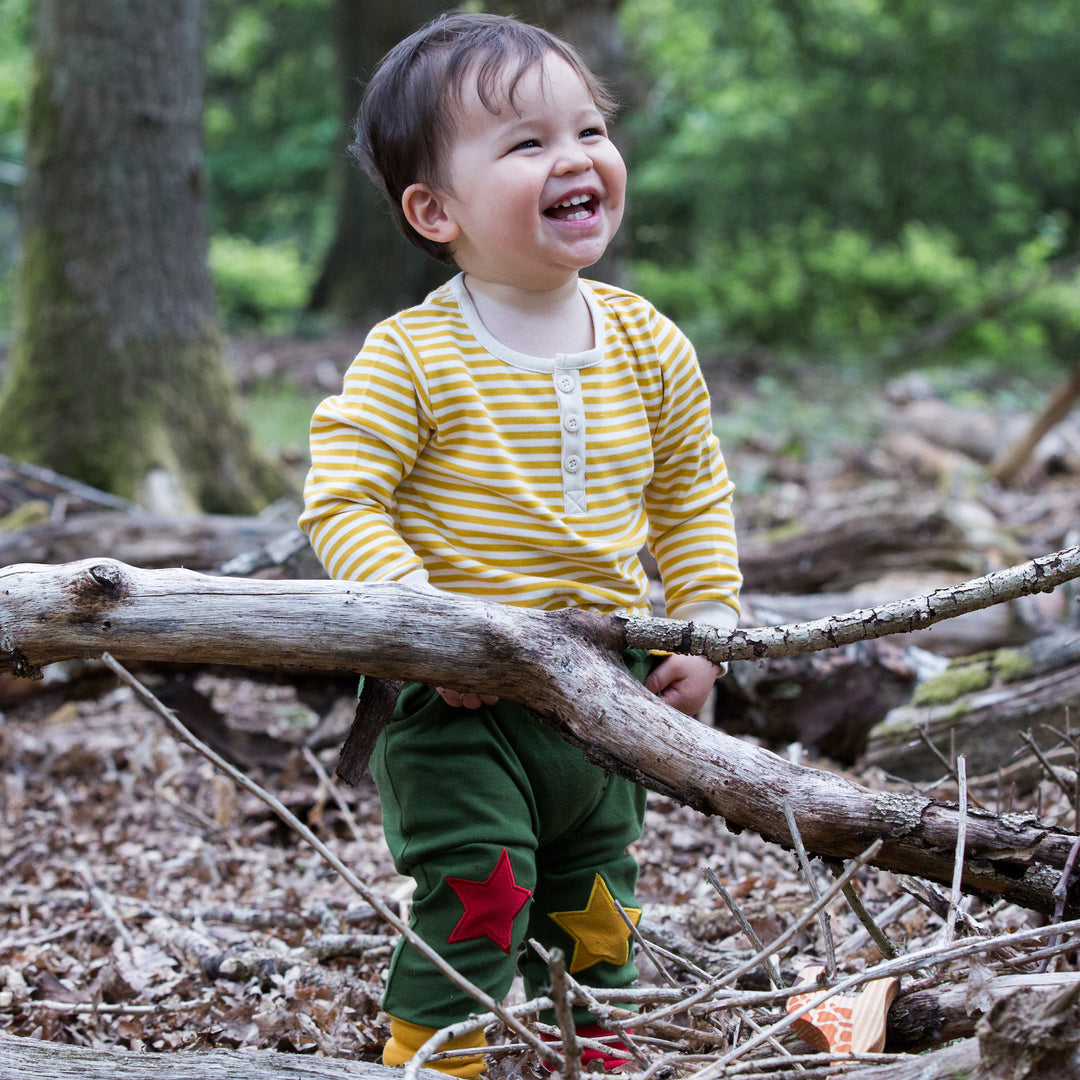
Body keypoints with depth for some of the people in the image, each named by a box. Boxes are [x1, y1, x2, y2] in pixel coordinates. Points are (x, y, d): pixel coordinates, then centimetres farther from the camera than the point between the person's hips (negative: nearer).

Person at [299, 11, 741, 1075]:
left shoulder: (649, 347, 1)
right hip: (459, 707, -5)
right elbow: (342, 502, -15)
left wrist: (706, 623, 2)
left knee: (594, 918, 18)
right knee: (476, 906, -13)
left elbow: (692, 497, 12)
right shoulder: (410, 357, -14)